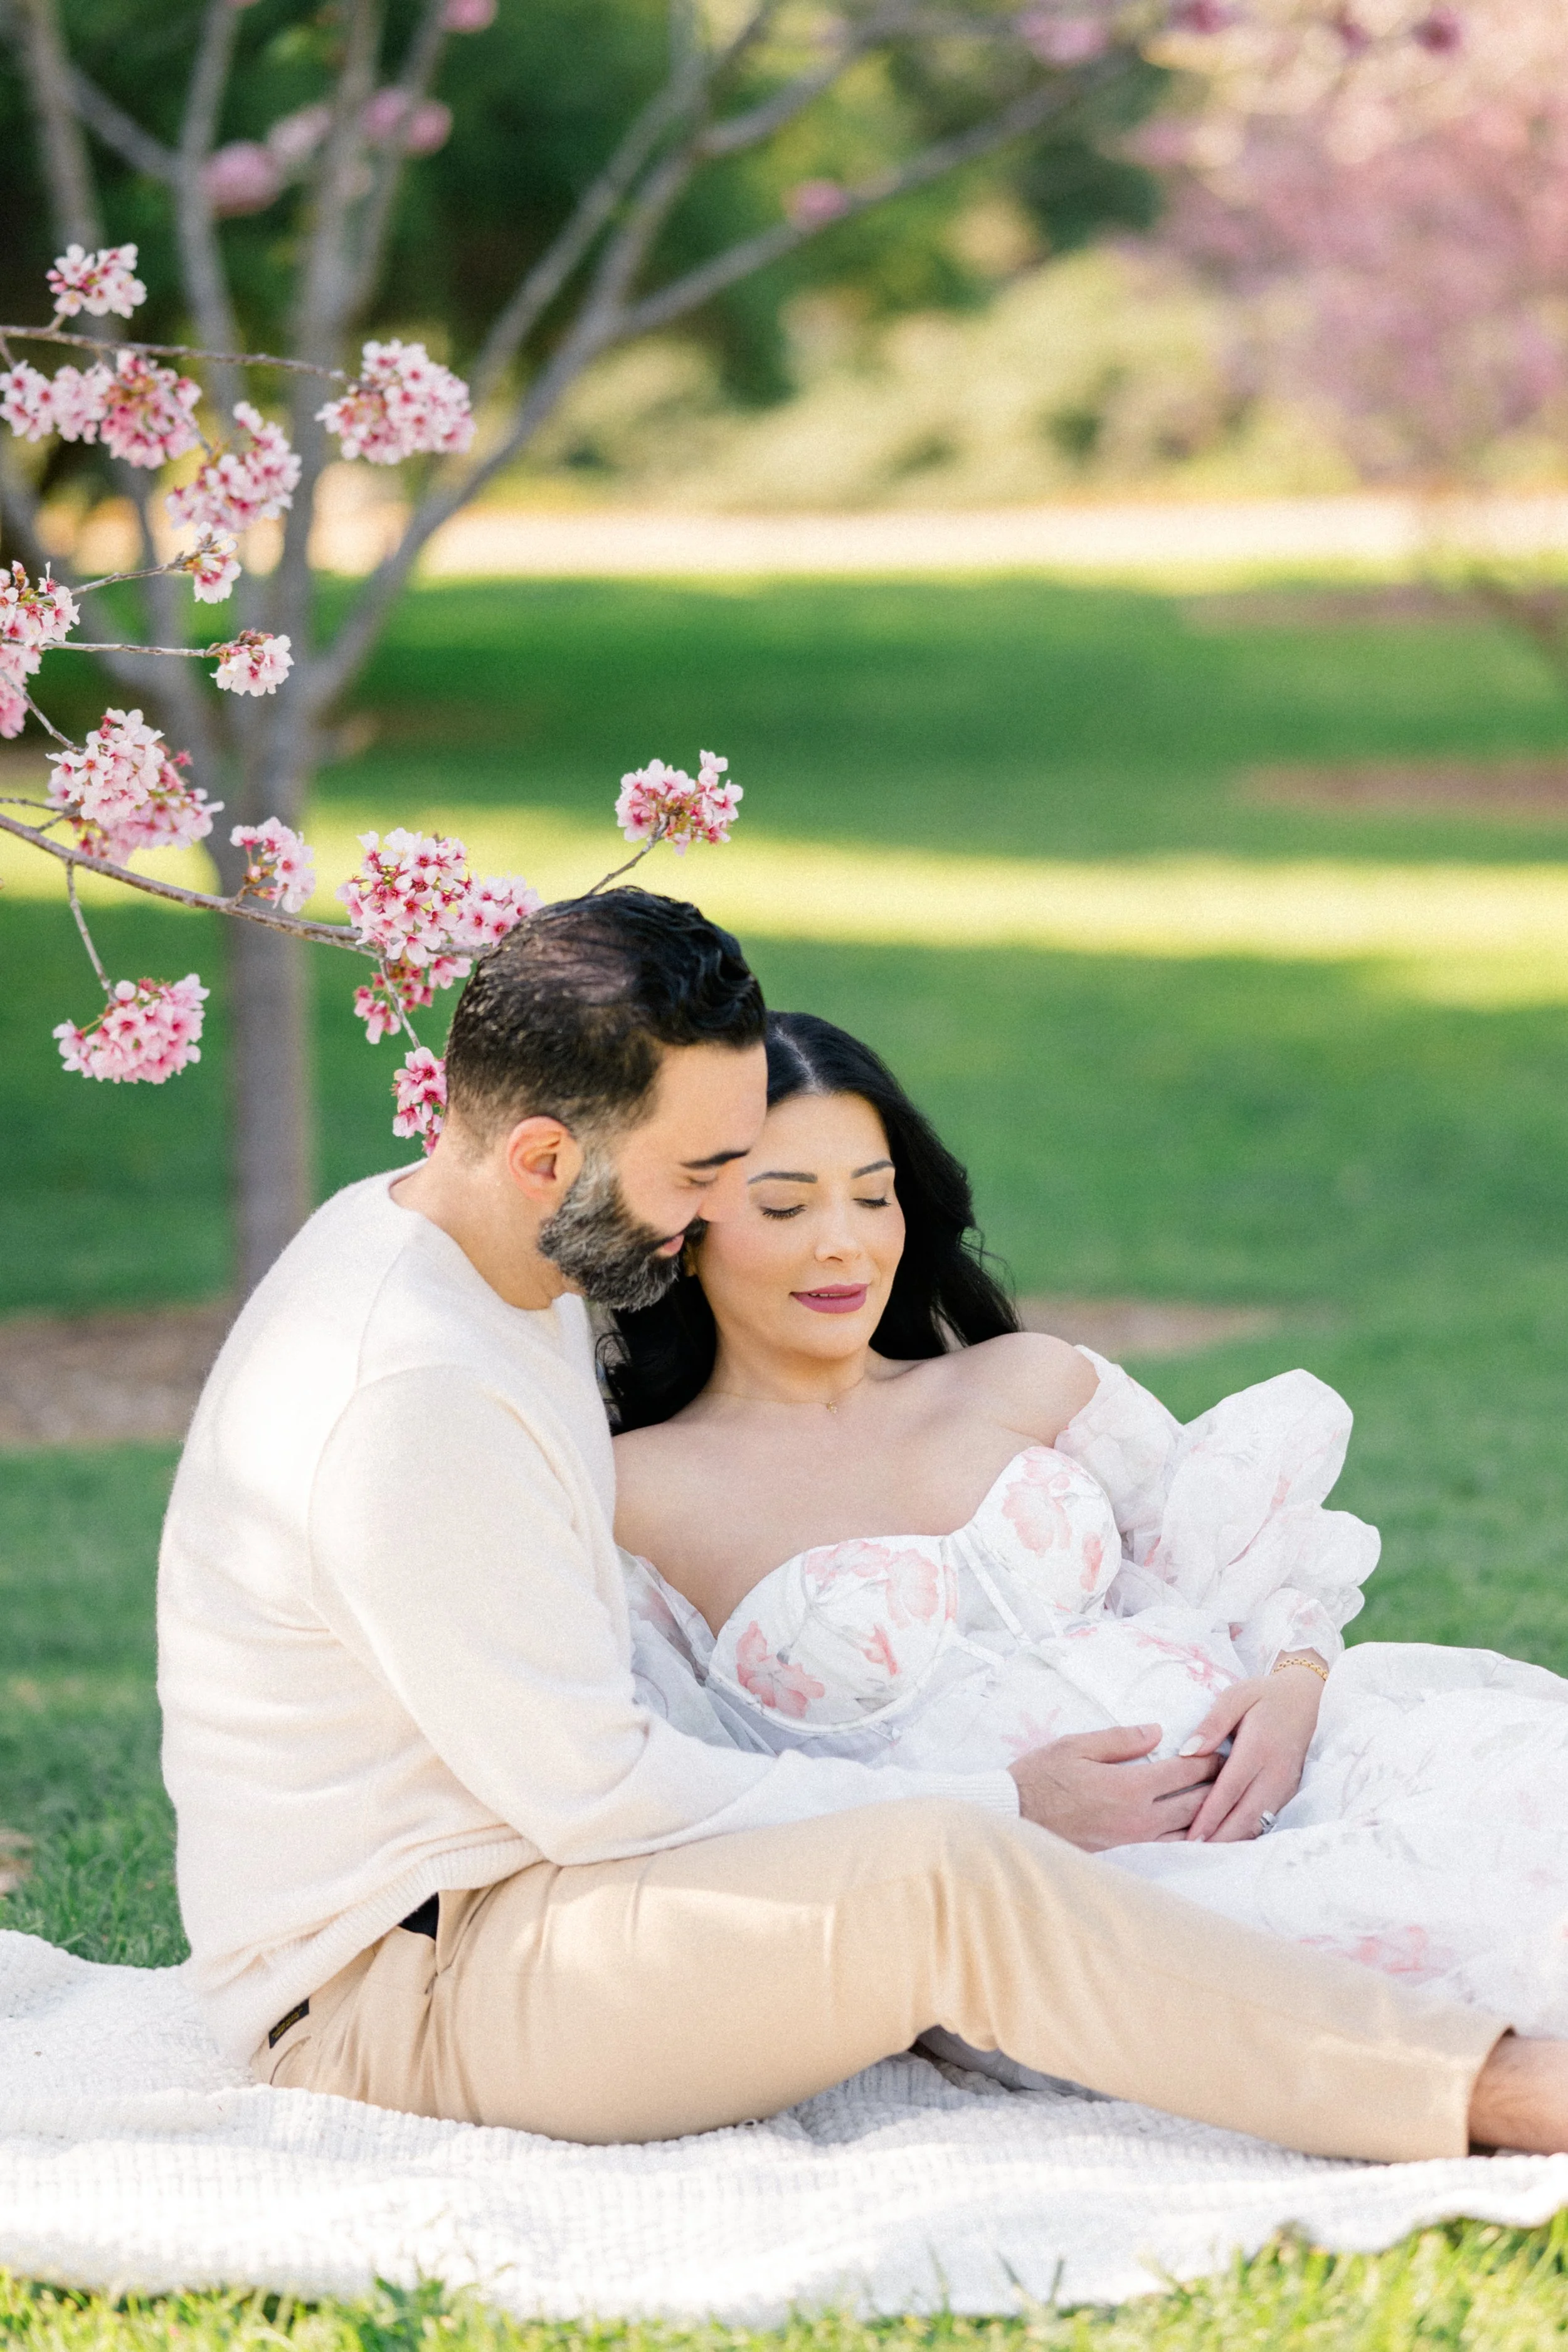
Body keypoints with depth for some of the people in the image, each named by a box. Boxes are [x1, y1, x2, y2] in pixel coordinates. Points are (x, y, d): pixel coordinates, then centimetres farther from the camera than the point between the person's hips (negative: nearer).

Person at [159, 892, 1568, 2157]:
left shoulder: (512, 1270, 8)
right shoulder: (404, 1391, -26)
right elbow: (598, 1793, -22)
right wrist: (996, 1807, -14)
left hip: (515, 1874, 11)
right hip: (388, 1994, -11)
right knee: (941, 1876, -29)